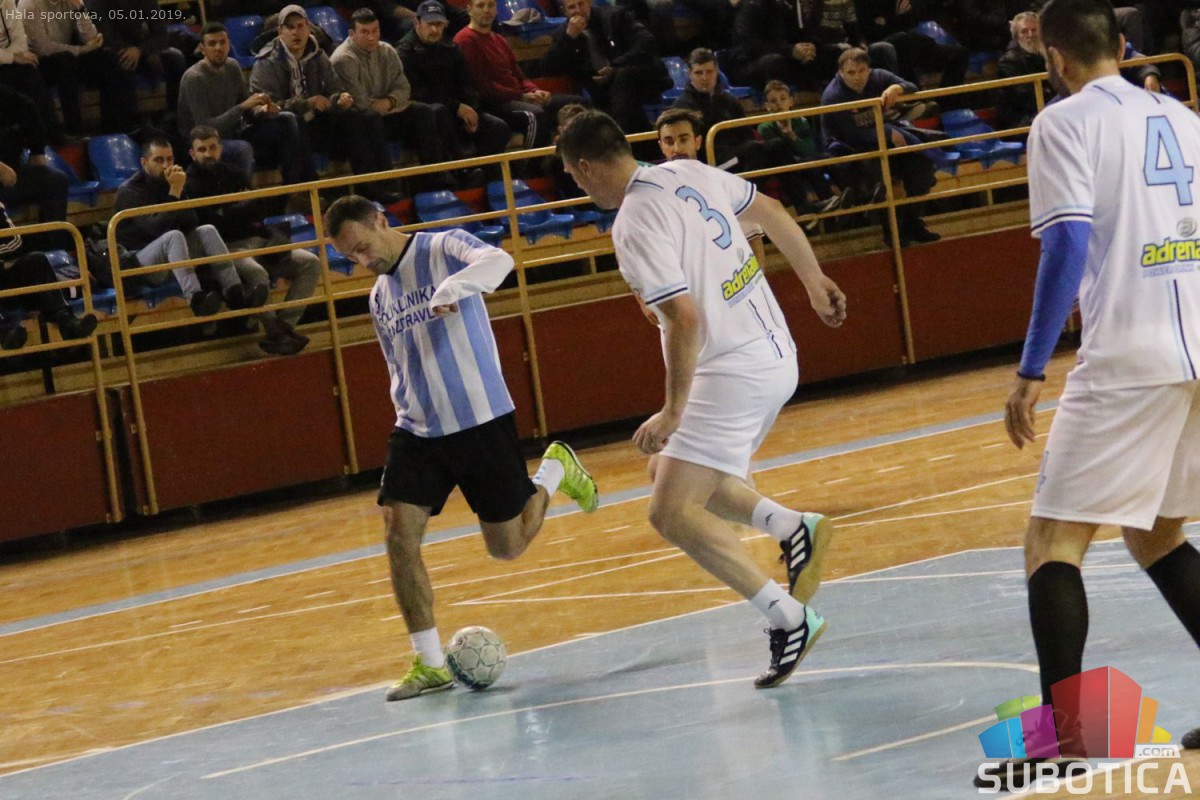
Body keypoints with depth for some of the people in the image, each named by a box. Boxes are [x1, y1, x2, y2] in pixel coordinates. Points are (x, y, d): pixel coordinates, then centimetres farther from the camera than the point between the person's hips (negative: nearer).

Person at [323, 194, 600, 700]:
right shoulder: (379, 297, 13)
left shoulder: (444, 248, -8)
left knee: (507, 546, 2)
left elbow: (498, 262, -30)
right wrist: (408, 412, 12)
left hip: (481, 421, -5)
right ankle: (429, 664, -6)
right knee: (399, 535, -12)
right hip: (417, 431, 6)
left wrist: (450, 289, -47)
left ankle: (555, 471, 31)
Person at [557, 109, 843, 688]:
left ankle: (788, 618, -14)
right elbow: (771, 213, 19)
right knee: (667, 469, 23)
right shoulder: (687, 173, 8)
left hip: (731, 372, -10)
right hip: (775, 355, 10)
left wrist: (674, 412, -17)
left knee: (672, 514, -11)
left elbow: (685, 319, -25)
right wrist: (814, 281, 32)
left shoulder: (634, 225, -18)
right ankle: (793, 528, 12)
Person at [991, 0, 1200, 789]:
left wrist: (1032, 370, -10)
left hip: (1129, 358, -6)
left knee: (1053, 539, -1)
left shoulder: (1065, 122, -2)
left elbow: (1067, 248, -13)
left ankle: (1064, 723, -14)